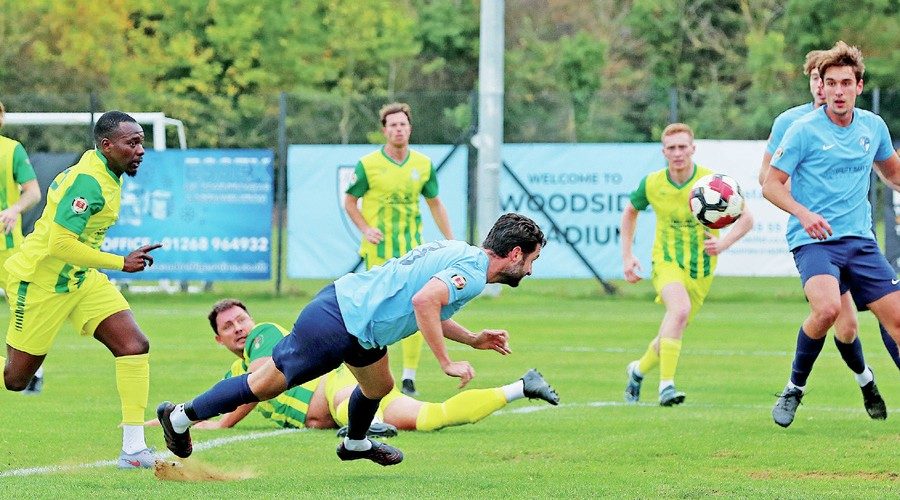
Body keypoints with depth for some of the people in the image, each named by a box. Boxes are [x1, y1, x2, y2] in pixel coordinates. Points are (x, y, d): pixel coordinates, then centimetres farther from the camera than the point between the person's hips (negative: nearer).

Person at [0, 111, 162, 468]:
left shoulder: (104, 173, 4)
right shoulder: (89, 182, -26)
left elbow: (59, 186, 22)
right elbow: (60, 243, -31)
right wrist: (121, 263, -26)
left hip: (79, 278, 9)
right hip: (39, 282, -9)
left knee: (134, 346, -10)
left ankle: (133, 449, -11)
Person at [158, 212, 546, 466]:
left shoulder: (460, 255, 13)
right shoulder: (472, 272, -18)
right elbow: (423, 301, -33)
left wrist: (472, 339, 21)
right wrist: (447, 363, -26)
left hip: (352, 306, 10)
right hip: (337, 324, -10)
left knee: (379, 387, 29)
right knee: (265, 386, 6)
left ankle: (355, 443, 57)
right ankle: (182, 417, 20)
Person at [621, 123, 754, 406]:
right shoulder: (652, 184, -4)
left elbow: (746, 218, -7)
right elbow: (630, 212, 16)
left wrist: (723, 243, -25)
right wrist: (627, 256, 9)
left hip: (701, 267, 1)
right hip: (666, 261, -1)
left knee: (672, 334, 9)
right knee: (680, 309, -31)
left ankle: (639, 370, 40)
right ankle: (666, 386, -32)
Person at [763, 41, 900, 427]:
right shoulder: (804, 131, -8)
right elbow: (771, 185, -6)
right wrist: (803, 213, -22)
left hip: (860, 240, 5)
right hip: (814, 240, -5)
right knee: (827, 308, -30)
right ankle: (794, 388, -9)